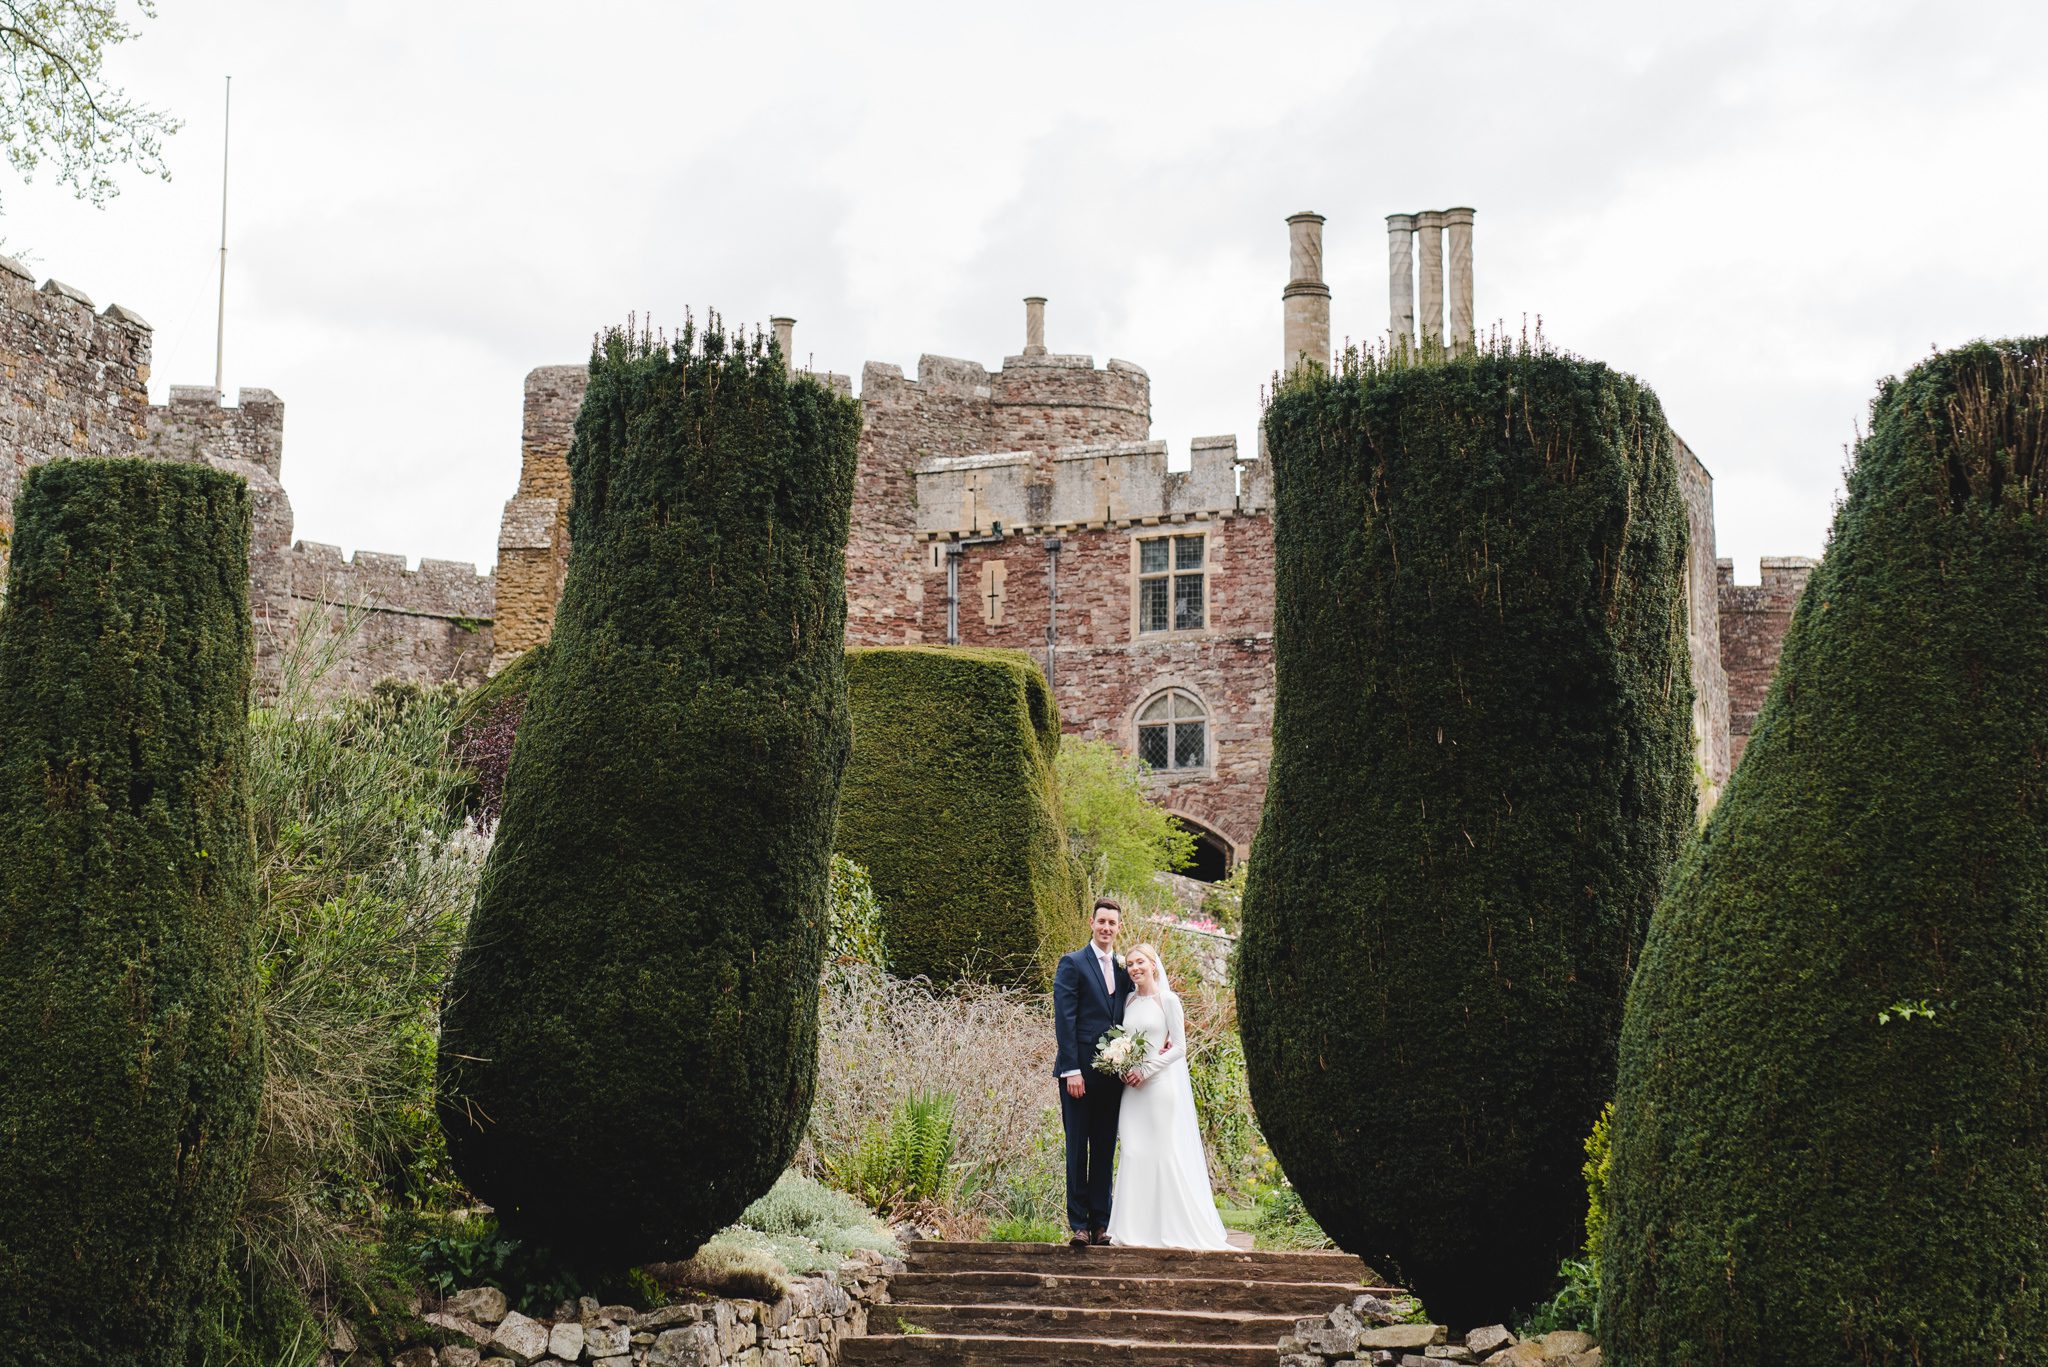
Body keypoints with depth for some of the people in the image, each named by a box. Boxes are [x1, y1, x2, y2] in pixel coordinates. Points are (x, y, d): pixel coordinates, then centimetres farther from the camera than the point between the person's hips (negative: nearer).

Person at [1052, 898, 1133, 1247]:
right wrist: (1071, 1070, -15)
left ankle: (1100, 1223, 12)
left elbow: (1126, 1019, 16)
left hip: (1112, 1073, 5)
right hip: (1080, 1071, -5)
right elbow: (1064, 1019, -8)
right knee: (1078, 1149, -1)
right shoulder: (1072, 964, -3)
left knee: (1105, 1150, 7)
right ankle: (1079, 1224, 2)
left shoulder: (1123, 969, 14)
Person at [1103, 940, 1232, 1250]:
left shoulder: (1168, 1000, -4)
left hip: (1162, 1083, -5)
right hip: (1133, 1086, 6)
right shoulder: (1129, 1002, 12)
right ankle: (1137, 1228, 5)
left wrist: (1146, 1071, -12)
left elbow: (1179, 1048, -7)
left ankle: (1172, 1229, -1)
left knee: (1166, 1152, -5)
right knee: (1134, 1153, 2)